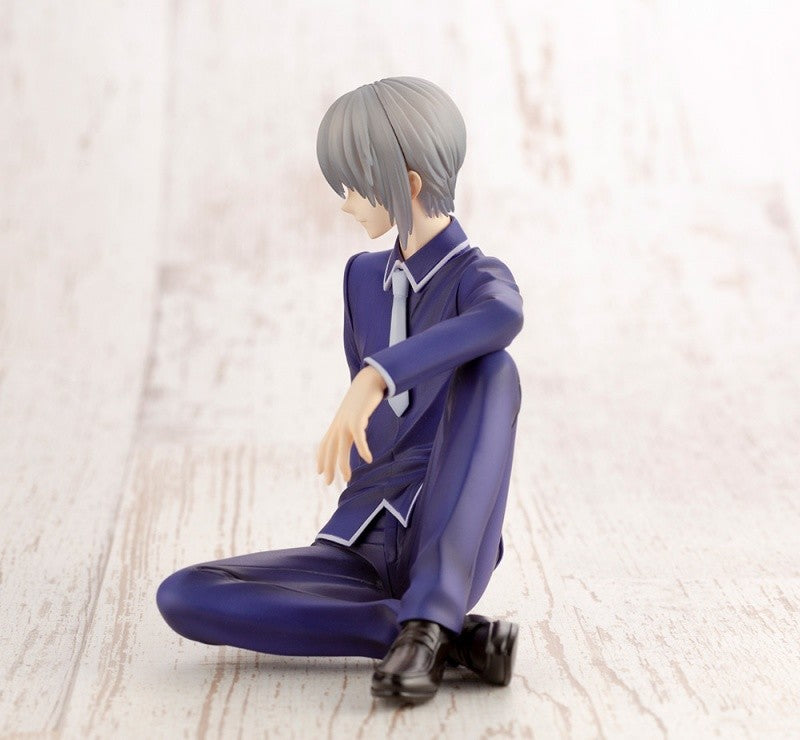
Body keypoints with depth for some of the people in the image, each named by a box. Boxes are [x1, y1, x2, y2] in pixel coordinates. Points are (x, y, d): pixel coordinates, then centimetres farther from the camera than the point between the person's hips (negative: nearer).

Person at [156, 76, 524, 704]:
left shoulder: (478, 276, -3)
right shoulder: (364, 278, 18)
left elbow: (503, 318, -32)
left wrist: (377, 376, -39)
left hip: (449, 551, -5)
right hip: (360, 547, 6)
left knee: (493, 368, -30)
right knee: (182, 599, -19)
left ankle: (427, 618, -34)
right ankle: (449, 635, -22)